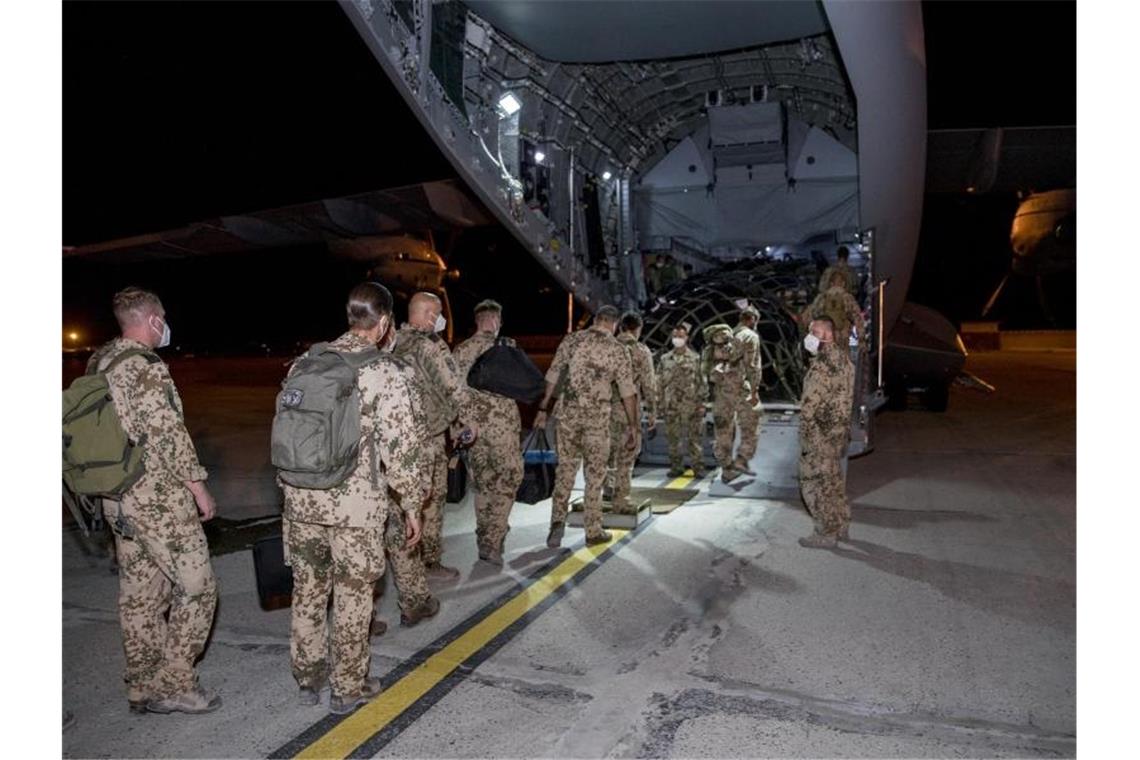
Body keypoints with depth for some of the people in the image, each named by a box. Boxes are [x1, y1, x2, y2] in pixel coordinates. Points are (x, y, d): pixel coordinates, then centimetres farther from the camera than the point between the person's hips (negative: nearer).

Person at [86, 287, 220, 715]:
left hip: (118, 499, 9)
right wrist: (198, 485, -11)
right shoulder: (146, 367, -17)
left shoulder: (99, 363, 10)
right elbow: (168, 434, -20)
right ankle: (173, 685, 8)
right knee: (196, 587, 2)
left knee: (139, 595, 16)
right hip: (159, 498, -9)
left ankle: (143, 688, 26)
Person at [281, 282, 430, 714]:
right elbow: (401, 448, -15)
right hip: (356, 505, -5)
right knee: (352, 598, 11)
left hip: (302, 500, 5)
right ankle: (348, 688, 26)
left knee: (308, 591, 19)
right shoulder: (388, 374, -13)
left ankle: (308, 678, 35)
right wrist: (411, 505, -3)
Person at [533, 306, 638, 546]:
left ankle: (558, 520, 0)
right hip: (597, 416, -1)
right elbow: (628, 393, -1)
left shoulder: (571, 340, 3)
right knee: (594, 473, 9)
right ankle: (593, 531, 17)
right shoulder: (618, 350, -1)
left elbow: (552, 377, 3)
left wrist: (542, 409, 11)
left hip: (567, 412, 2)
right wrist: (633, 427, 5)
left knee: (565, 467, 14)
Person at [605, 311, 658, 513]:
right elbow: (649, 384, -6)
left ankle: (610, 493, 26)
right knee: (626, 455, 4)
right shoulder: (641, 351, -5)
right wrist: (652, 412, 2)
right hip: (628, 408, -4)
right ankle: (620, 501, 7)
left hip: (606, 407, 4)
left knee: (608, 451, 19)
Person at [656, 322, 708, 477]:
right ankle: (676, 467, 18)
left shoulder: (695, 358, 3)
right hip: (671, 406, 3)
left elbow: (702, 381, 1)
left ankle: (698, 467, 7)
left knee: (695, 438, -1)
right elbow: (659, 382, 9)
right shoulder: (665, 359, 9)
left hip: (691, 405, -2)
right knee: (673, 438, 7)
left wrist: (701, 401, -5)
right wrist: (660, 403, 5)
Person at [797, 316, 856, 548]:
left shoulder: (822, 365, -23)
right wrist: (844, 430, 21)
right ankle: (841, 526, 30)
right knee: (834, 480, 20)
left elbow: (809, 406, -23)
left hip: (820, 434, -9)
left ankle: (826, 534, 10)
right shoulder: (844, 358, 7)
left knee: (815, 484, 2)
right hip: (838, 431, 9)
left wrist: (806, 439, -17)